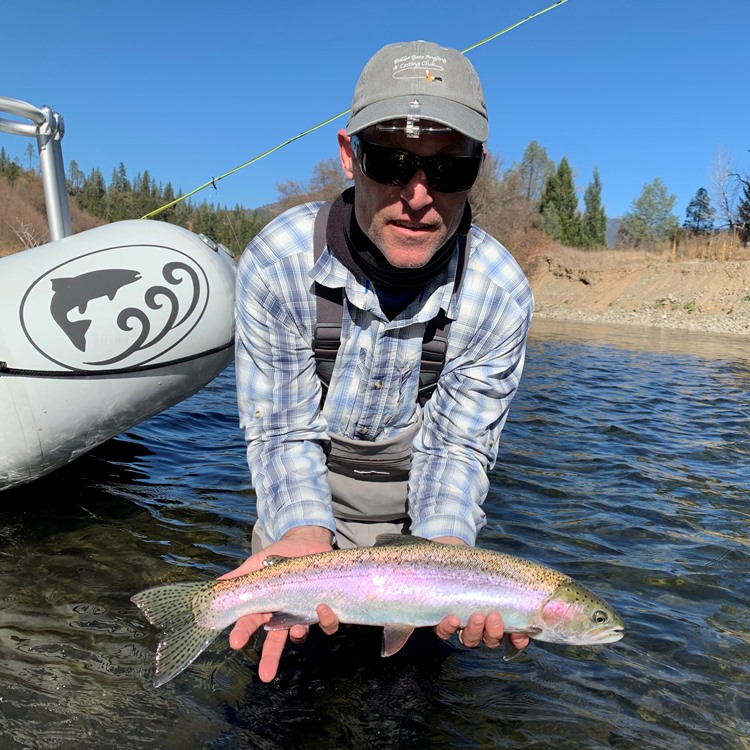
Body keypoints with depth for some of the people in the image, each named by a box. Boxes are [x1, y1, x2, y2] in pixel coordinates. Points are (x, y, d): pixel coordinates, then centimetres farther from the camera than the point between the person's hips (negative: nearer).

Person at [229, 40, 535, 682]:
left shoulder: (501, 294, -25)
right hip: (305, 497, 1)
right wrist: (306, 533, -39)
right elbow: (281, 431, -20)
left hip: (416, 508, 0)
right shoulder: (276, 262, -27)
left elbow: (457, 445, -18)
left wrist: (445, 549, -38)